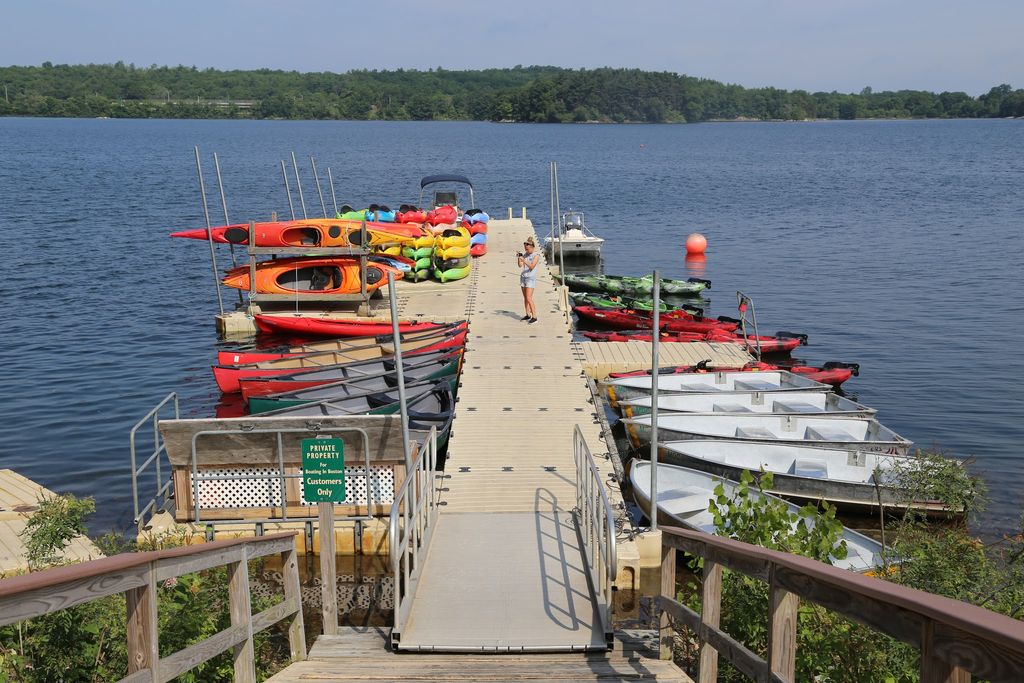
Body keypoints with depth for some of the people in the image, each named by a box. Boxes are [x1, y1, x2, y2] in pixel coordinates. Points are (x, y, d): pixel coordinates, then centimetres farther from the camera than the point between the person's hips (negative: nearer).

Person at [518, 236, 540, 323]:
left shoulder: (536, 255, -9)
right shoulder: (525, 255, 10)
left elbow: (531, 267, -19)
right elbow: (520, 265, 4)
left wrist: (523, 260, -28)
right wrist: (519, 257, -11)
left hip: (531, 278, -7)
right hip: (523, 277, 7)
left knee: (529, 298, -14)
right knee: (525, 297, 8)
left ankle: (534, 317, -12)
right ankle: (528, 315, 14)